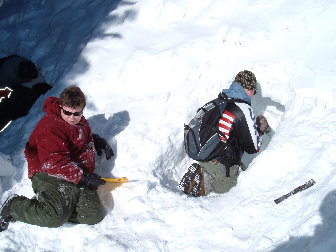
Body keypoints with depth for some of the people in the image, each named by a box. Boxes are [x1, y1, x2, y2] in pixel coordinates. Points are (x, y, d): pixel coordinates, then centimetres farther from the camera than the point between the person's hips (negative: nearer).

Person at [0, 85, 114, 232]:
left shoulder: (79, 121, 14)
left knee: (95, 215, -12)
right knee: (56, 217, -29)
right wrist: (82, 177, -25)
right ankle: (14, 206, -2)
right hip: (50, 177, -7)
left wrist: (98, 140, 19)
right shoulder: (50, 127, -14)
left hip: (79, 179, 8)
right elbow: (54, 162, -23)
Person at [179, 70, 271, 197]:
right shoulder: (244, 110, -21)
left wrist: (257, 127, 20)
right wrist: (260, 130, 5)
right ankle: (205, 182, -6)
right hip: (221, 165, -7)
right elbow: (253, 147, -12)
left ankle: (202, 172, 8)